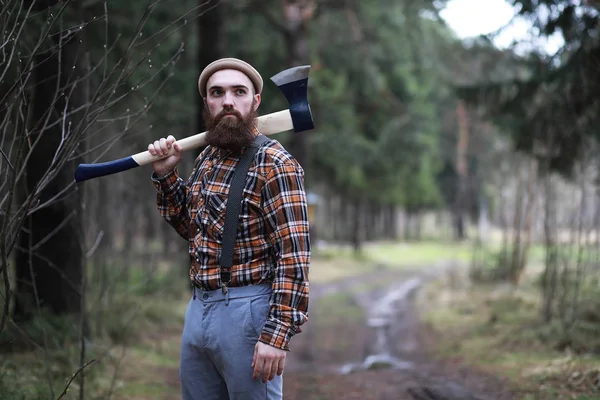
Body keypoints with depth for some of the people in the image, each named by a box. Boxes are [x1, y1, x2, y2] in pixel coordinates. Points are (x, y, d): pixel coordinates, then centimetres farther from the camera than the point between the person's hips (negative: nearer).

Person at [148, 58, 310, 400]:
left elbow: (293, 255, -17)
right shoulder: (207, 159, 11)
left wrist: (277, 333, -23)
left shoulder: (275, 164, -13)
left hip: (247, 311, -8)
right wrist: (166, 175, 9)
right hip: (198, 308, 8)